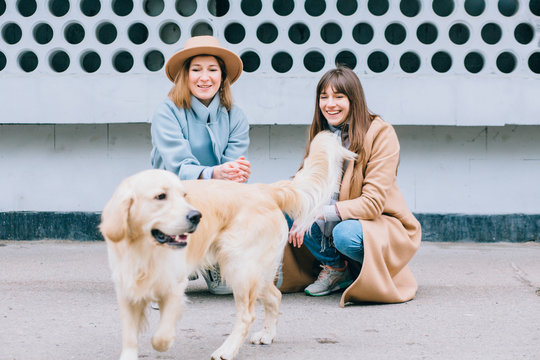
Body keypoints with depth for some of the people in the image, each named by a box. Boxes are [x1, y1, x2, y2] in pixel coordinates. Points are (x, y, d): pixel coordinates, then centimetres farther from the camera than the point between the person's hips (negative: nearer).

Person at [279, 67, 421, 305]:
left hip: (381, 225, -5)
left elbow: (373, 202, -21)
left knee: (345, 234, -37)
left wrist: (319, 213, -29)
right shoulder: (321, 133, 2)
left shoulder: (381, 133, -16)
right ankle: (334, 267, -2)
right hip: (331, 224, 6)